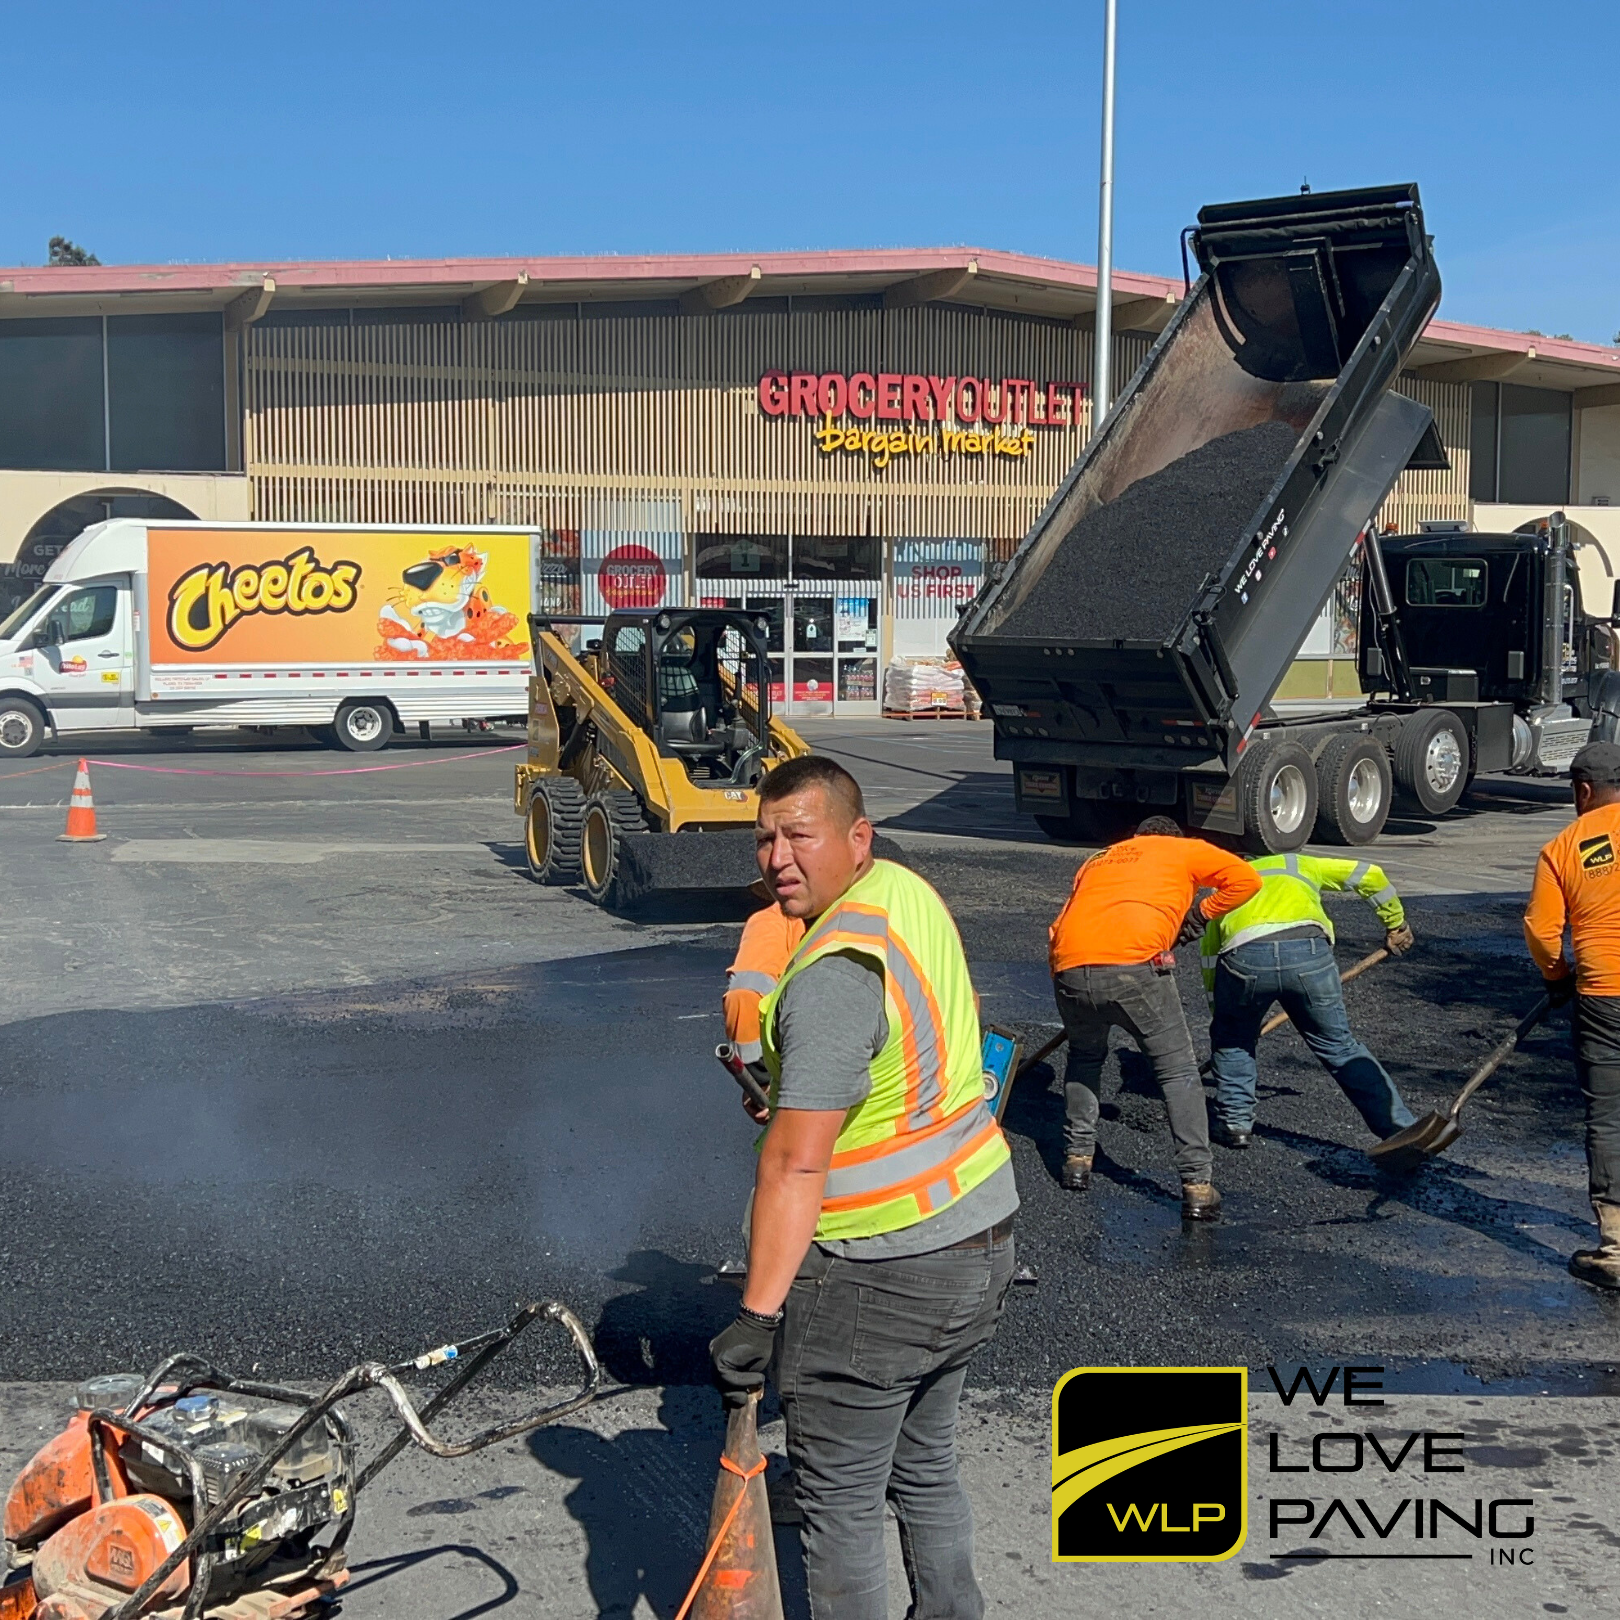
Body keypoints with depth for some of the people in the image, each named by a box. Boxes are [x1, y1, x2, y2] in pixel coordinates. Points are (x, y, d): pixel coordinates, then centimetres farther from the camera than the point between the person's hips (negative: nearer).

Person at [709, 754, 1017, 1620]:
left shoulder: (835, 973, -24)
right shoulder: (909, 891, 5)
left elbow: (796, 1164, -28)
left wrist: (757, 1314, -27)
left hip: (880, 1278, -10)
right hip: (979, 1237, 10)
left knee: (838, 1501, 4)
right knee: (925, 1466, 24)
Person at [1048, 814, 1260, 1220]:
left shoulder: (1095, 862, 35)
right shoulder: (1183, 850, 24)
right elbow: (1246, 879, 14)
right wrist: (1201, 913, 24)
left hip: (1069, 968, 4)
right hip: (1134, 964, -4)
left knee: (1085, 1056, 31)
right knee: (1178, 1071, 8)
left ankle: (1077, 1157, 30)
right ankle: (1197, 1185, 3)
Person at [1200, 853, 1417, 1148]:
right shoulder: (1298, 864, 36)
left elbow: (1210, 960, 32)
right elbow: (1369, 875, 31)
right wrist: (1395, 924, 44)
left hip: (1245, 955, 0)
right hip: (1309, 952, 1)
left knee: (1231, 1037, 27)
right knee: (1339, 1044, 16)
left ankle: (1234, 1122, 24)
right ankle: (1398, 1127, 17)